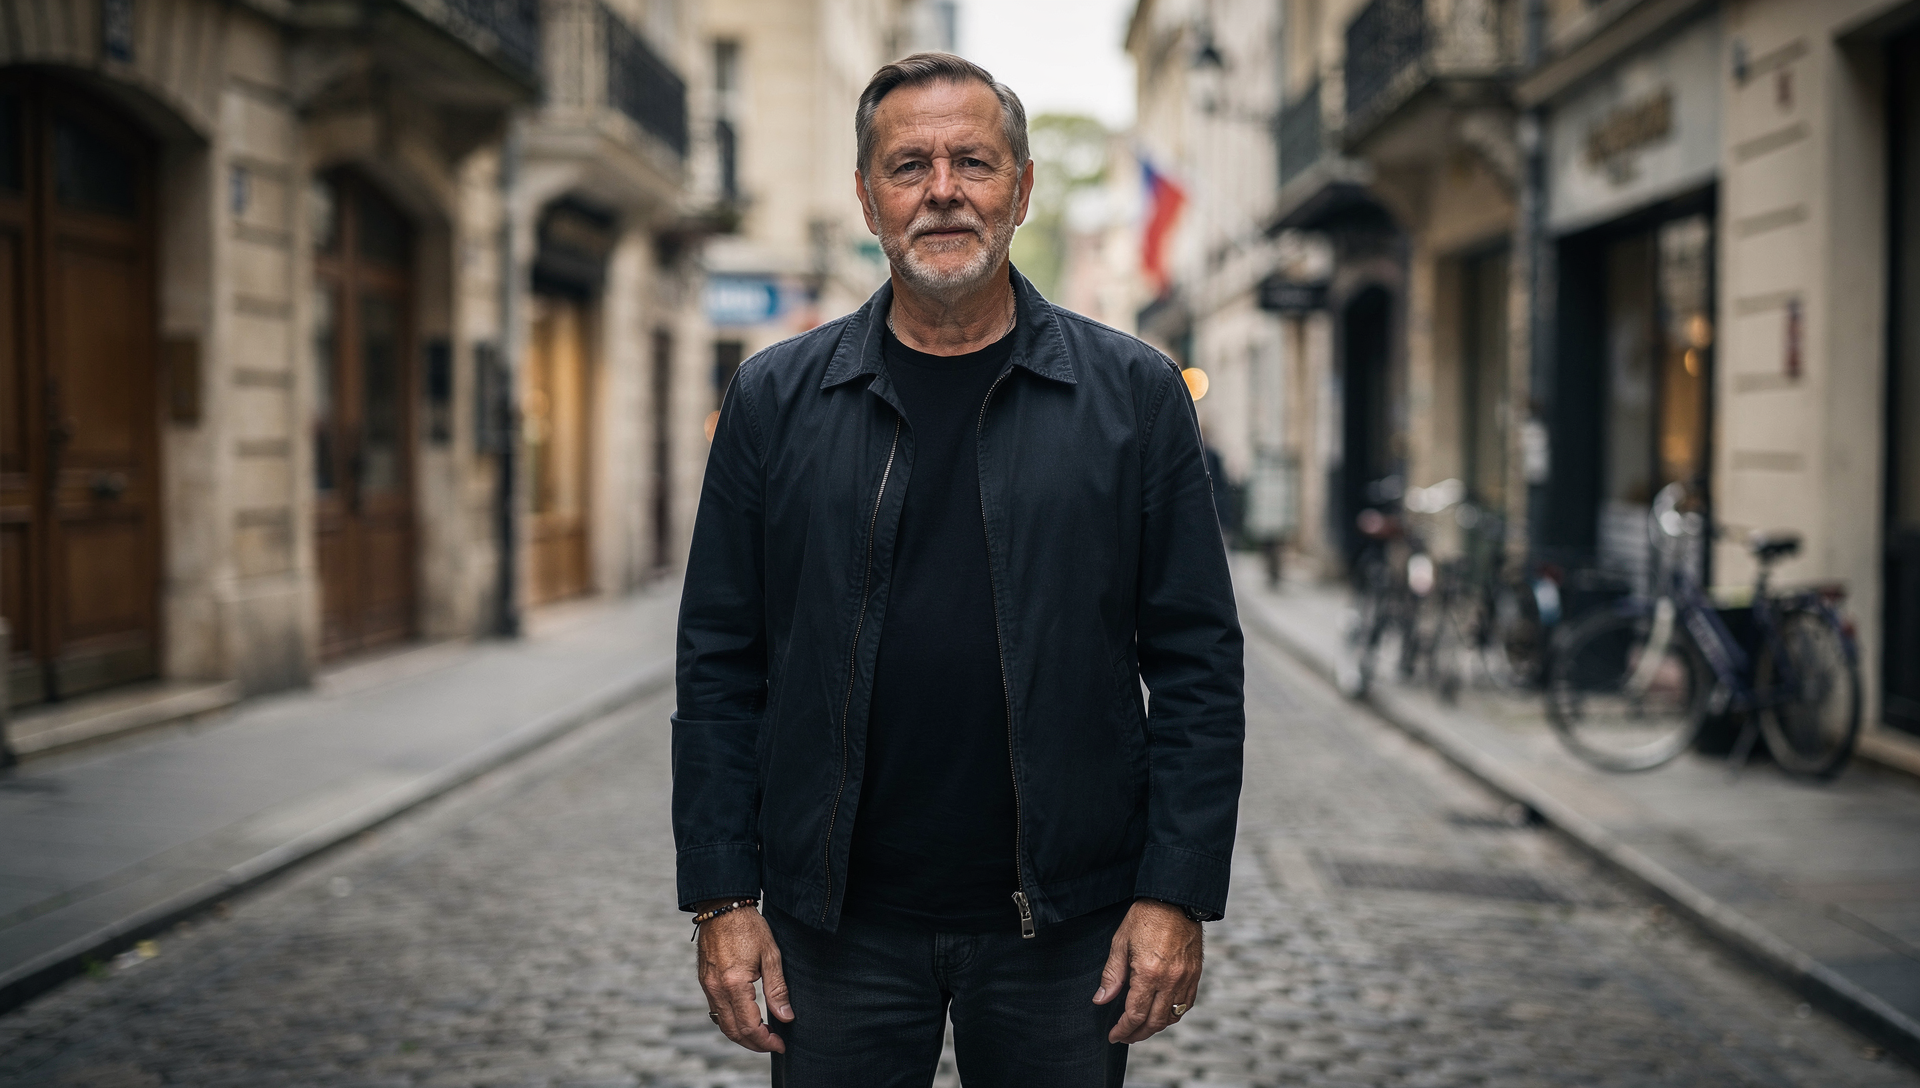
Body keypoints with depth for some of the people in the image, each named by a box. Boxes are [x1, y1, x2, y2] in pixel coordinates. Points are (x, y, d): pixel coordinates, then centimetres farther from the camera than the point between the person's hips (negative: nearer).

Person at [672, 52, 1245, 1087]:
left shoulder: (1134, 394, 1)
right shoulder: (774, 400, 3)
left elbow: (1197, 662, 0)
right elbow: (720, 666, 4)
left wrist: (1178, 894, -6)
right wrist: (723, 896, -2)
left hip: (1062, 924, 0)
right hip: (837, 925, 1)